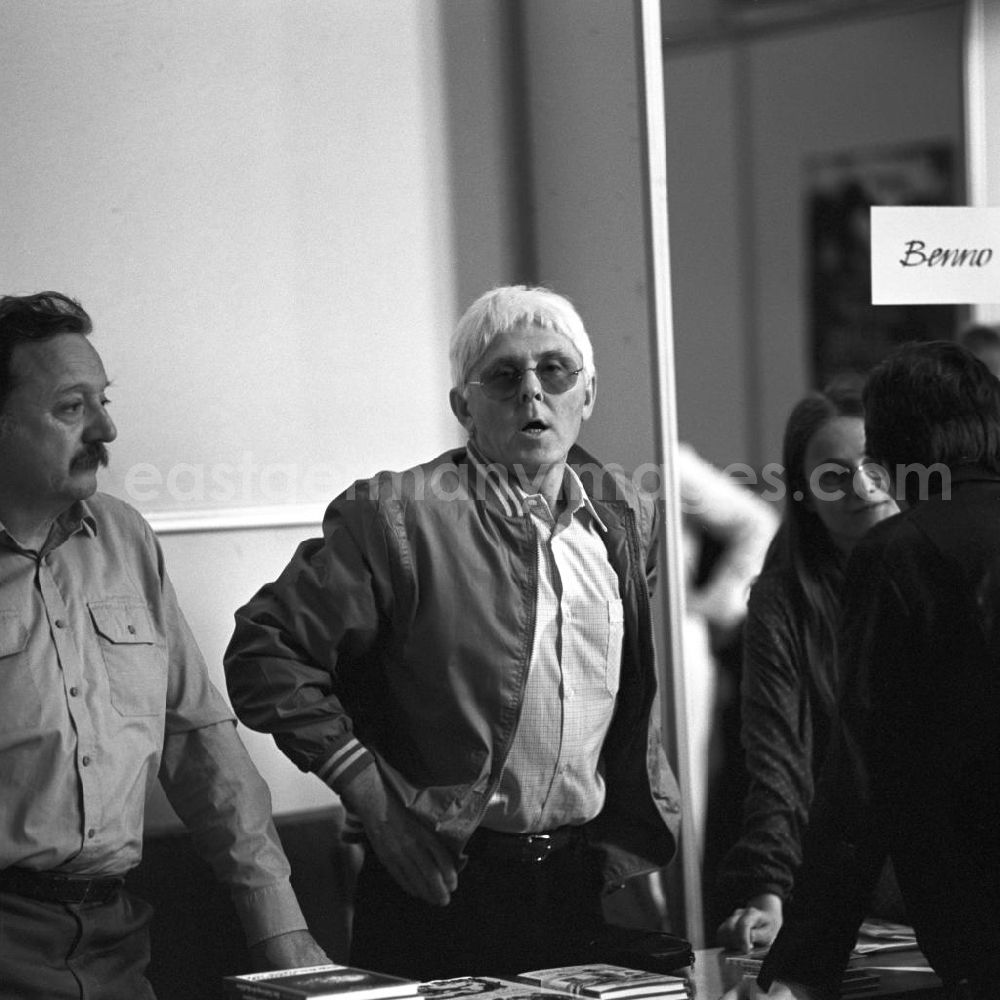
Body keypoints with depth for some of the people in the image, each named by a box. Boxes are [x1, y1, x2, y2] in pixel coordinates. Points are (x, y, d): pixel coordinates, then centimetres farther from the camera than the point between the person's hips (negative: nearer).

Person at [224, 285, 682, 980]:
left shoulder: (628, 518, 7)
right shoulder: (397, 516, -10)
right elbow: (265, 651, -10)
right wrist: (370, 793, -13)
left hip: (591, 890, 5)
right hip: (447, 890, -4)